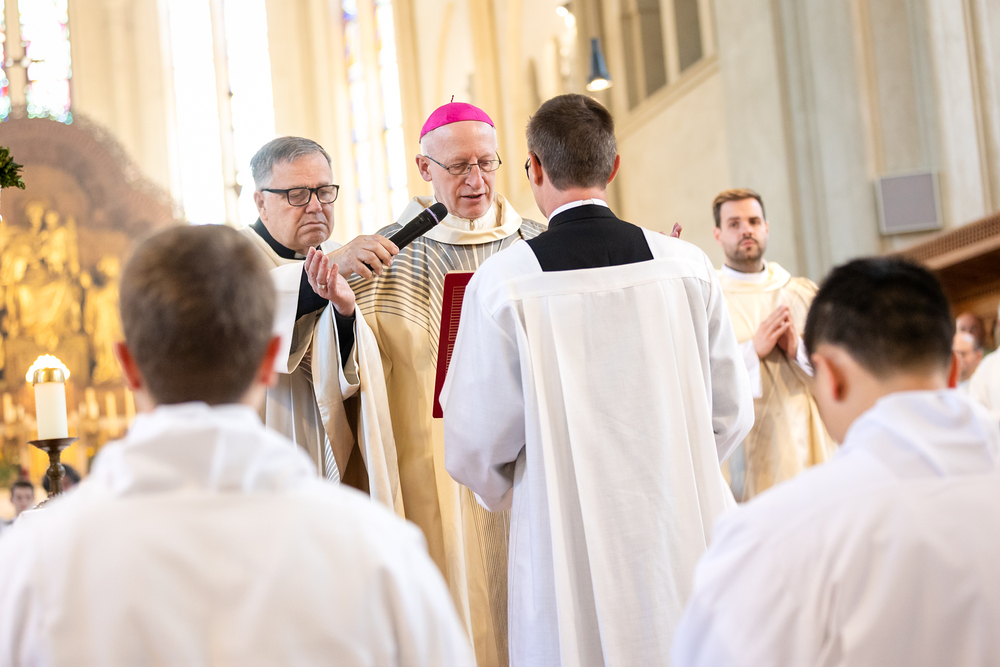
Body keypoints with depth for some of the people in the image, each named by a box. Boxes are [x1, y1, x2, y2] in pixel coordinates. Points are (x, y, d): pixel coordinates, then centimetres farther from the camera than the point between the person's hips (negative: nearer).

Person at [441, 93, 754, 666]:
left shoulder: (502, 282, -9)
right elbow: (732, 413, 7)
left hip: (568, 546, -2)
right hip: (685, 532, 3)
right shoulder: (687, 265, -2)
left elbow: (475, 447, -5)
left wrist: (508, 490, 18)